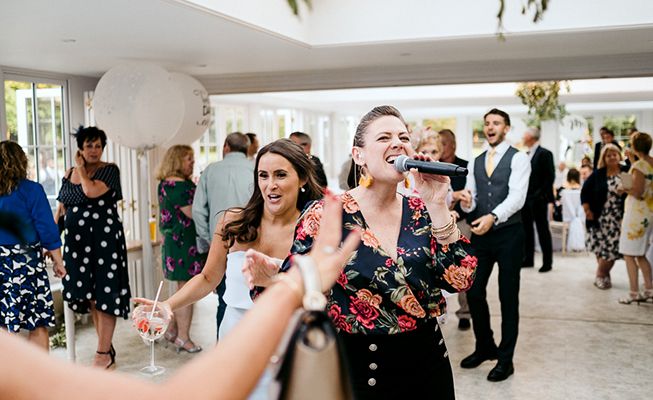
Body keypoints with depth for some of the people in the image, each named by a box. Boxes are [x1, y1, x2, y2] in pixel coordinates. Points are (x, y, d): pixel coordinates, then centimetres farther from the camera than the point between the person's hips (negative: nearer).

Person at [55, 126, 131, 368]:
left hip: (104, 239, -6)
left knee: (103, 294, -5)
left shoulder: (110, 171, -3)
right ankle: (107, 348, 20)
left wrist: (82, 168, -4)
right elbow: (60, 209, 17)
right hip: (77, 241, 6)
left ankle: (103, 353, 2)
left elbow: (91, 191, -21)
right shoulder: (69, 174, 13)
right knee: (89, 296, 9)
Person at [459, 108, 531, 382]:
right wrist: (467, 203, -17)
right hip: (480, 235, 5)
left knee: (508, 297, 4)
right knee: (474, 292, 8)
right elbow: (471, 202, 8)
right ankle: (485, 347, 31)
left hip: (508, 234, -5)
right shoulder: (475, 163, 11)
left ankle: (505, 359, 17)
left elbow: (517, 196, -20)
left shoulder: (518, 159, -6)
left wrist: (493, 216, -36)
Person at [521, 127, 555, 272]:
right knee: (526, 229, 10)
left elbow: (550, 177, -13)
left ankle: (547, 262, 7)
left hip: (538, 200, -7)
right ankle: (528, 259, 19)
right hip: (526, 199, 7)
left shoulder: (545, 154, -8)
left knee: (543, 230, 0)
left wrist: (541, 195, -16)